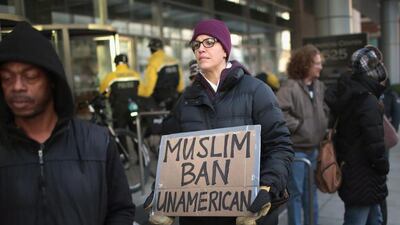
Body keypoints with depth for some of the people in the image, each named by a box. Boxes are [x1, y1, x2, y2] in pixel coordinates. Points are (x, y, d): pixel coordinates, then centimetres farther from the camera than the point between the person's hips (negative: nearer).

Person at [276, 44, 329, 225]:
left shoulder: (319, 87, 8)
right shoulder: (290, 87, -16)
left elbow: (325, 111, 21)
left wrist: (325, 129, 8)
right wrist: (298, 125, -17)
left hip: (314, 149, 7)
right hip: (296, 149, -7)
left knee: (311, 193, 19)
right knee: (296, 193, 3)